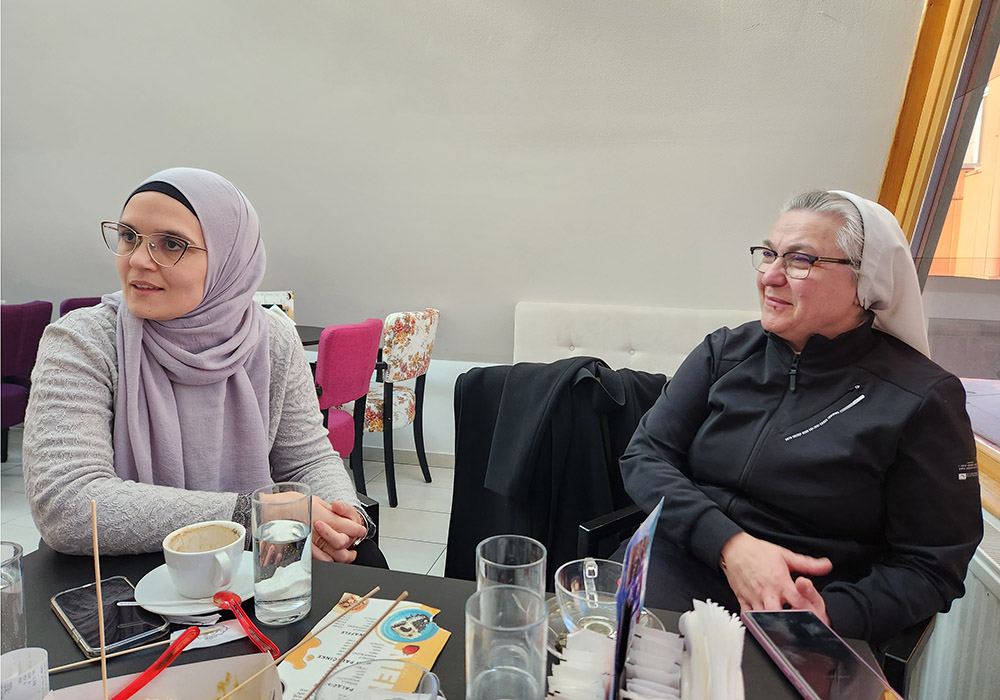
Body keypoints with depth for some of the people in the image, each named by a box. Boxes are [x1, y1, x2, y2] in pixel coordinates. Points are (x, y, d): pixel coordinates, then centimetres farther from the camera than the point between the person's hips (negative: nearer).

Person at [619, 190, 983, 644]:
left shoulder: (925, 398, -3)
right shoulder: (726, 351, 6)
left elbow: (930, 565, 0)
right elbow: (645, 456, 0)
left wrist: (833, 614, -19)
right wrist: (729, 544, -15)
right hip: (671, 573, 3)